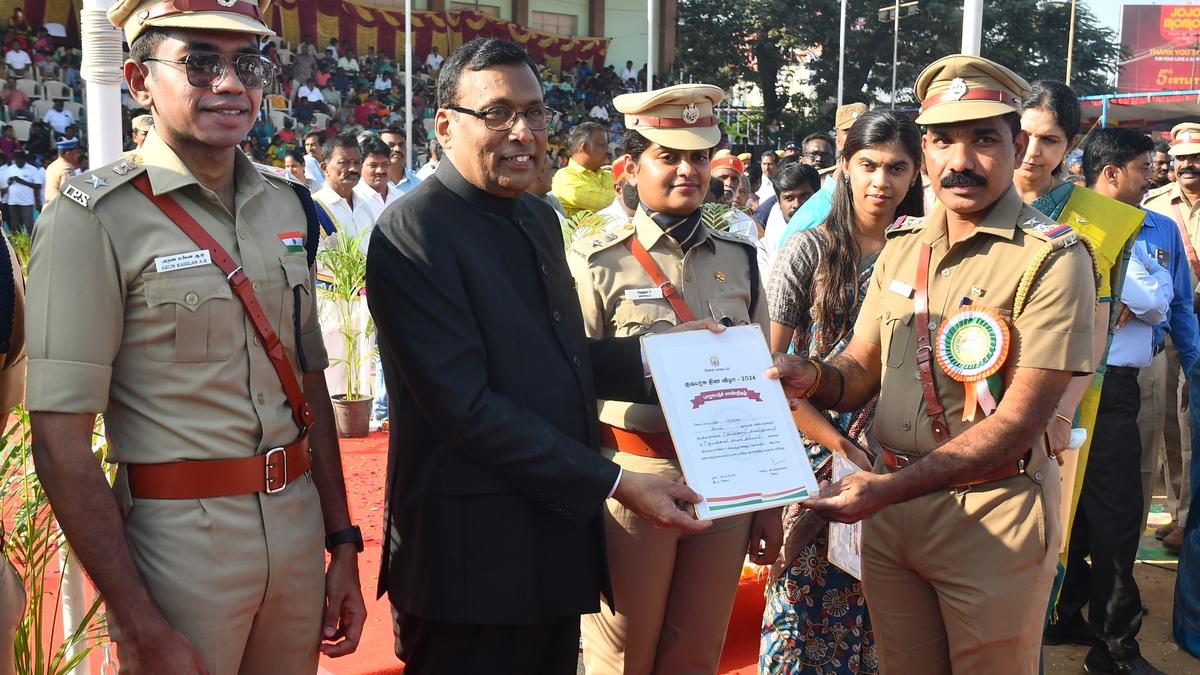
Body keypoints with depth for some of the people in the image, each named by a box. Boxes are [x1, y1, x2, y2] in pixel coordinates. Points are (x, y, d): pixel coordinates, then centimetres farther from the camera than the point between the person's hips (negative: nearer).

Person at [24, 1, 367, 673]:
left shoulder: (286, 204, 7)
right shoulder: (94, 217, -12)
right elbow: (62, 444, -15)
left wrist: (343, 545, 9)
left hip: (300, 530, 6)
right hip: (179, 541, -6)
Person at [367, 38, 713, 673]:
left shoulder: (539, 218, 11)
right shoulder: (413, 232, -16)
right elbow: (466, 405, -21)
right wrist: (614, 482, -19)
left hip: (560, 535, 8)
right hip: (473, 552, -8)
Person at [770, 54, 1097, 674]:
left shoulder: (1053, 259, -12)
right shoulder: (902, 246, 7)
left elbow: (1019, 420, -18)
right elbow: (860, 370, 9)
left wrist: (889, 487, -26)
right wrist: (813, 377, -15)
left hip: (992, 513, -5)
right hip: (890, 506, 5)